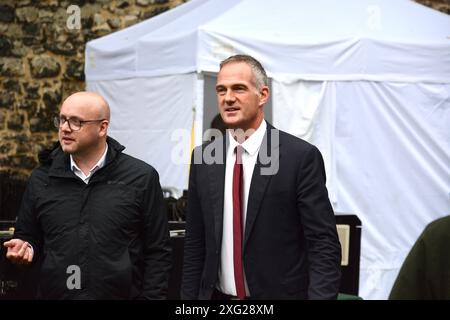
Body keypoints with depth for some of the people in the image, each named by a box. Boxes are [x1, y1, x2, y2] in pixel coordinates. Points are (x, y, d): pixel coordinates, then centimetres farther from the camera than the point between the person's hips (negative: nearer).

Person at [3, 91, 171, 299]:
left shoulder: (142, 178, -3)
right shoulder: (41, 179, 6)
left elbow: (157, 253, -2)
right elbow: (29, 238, 13)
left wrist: (151, 296, -8)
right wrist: (25, 248, -8)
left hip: (121, 293, -2)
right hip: (53, 293, 3)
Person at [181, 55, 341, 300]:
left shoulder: (301, 157, -12)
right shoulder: (203, 159, 3)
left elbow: (324, 244, -12)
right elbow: (195, 243, 9)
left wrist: (320, 296, -22)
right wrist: (189, 297, 5)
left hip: (278, 294, -4)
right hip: (217, 295, 4)